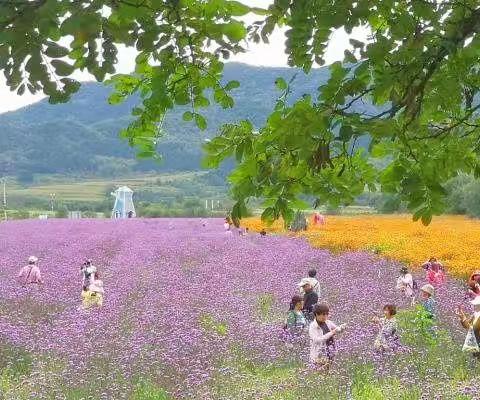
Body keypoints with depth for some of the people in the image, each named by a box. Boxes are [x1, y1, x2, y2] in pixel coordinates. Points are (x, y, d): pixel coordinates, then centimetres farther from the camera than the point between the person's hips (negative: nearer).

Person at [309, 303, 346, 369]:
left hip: (330, 354, 5)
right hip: (319, 355, -5)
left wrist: (342, 327, -8)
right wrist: (331, 333, -26)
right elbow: (317, 340, -23)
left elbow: (337, 329, 16)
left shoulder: (328, 323, 5)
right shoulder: (313, 326, -12)